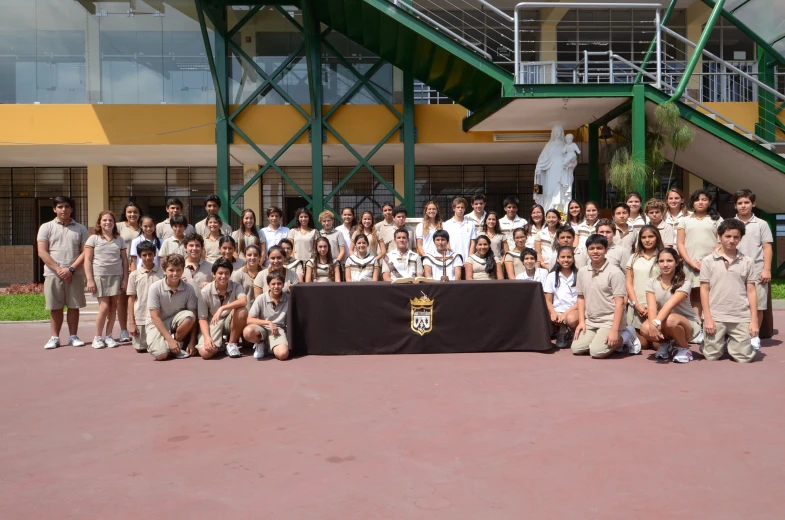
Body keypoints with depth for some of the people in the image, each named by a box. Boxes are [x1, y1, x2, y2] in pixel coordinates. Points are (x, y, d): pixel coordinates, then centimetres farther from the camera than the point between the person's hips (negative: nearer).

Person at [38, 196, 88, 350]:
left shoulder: (80, 229, 8)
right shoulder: (46, 227, 6)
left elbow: (85, 252, 1)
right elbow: (42, 252, -2)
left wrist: (71, 269, -11)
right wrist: (58, 269, -11)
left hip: (75, 274, 1)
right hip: (53, 274, 0)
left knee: (74, 306, 4)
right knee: (55, 307, 4)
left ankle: (73, 337, 12)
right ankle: (54, 338, 11)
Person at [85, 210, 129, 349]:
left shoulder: (119, 239, 10)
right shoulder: (93, 238, 2)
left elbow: (125, 260, 10)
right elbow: (87, 260, -1)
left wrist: (125, 279, 3)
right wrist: (89, 280, -8)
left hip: (116, 276, 3)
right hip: (100, 276, -3)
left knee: (113, 307, 3)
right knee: (104, 307, -7)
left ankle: (108, 336, 12)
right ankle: (97, 337, 6)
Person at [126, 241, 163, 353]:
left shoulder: (162, 273, -2)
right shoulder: (134, 275, 1)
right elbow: (131, 299, 2)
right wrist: (131, 322, -2)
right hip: (140, 318, 1)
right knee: (140, 348, 6)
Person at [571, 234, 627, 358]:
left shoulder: (615, 273, -12)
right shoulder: (582, 272, 6)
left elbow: (619, 303, -14)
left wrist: (615, 330, -19)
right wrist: (581, 321, 4)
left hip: (609, 321, -6)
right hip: (590, 322, 6)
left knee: (596, 352, -19)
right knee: (576, 348, -8)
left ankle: (623, 337, 6)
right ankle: (600, 340, 15)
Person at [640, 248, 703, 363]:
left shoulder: (684, 284, -16)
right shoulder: (651, 282, -4)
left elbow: (670, 305, -33)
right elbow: (652, 307, -19)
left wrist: (656, 323, -49)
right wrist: (653, 324, -39)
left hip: (688, 324, -3)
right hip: (665, 324, 3)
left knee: (670, 320, -39)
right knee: (645, 329, -31)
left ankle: (684, 349, -8)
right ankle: (665, 344, 5)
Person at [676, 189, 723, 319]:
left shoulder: (717, 219, 14)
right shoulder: (685, 220, 15)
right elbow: (680, 244, 7)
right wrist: (691, 262, -6)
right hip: (691, 265, 1)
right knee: (696, 296, 0)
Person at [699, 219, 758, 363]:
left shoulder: (748, 261, 5)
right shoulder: (708, 261, 1)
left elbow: (751, 291, 5)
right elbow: (704, 290, 0)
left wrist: (754, 320, 0)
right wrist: (707, 318, -6)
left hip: (741, 318, 1)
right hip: (715, 316, -1)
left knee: (744, 357, -2)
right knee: (711, 356, 1)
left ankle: (731, 343, 30)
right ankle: (722, 342, 33)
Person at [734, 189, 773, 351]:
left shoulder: (761, 224, 6)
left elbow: (767, 248, 4)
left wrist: (767, 269, -5)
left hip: (757, 271, -1)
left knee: (757, 305, 1)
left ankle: (754, 336, 12)